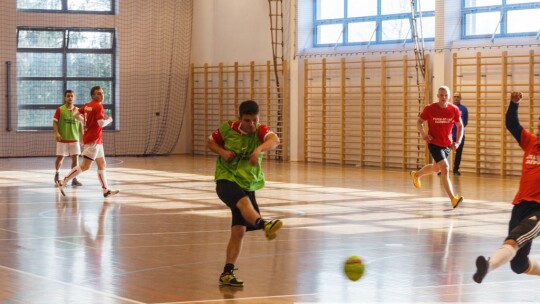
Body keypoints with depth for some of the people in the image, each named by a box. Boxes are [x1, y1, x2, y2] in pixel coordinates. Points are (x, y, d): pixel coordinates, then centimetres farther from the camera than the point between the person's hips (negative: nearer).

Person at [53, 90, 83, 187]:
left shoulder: (77, 110, 5)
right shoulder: (60, 110, -4)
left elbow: (80, 124, 11)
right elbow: (54, 122, -4)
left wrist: (82, 136, 8)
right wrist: (57, 133, -19)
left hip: (74, 139, 2)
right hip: (62, 139, -2)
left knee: (75, 158, -4)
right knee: (60, 158, 4)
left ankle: (74, 179, 2)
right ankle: (57, 173, 31)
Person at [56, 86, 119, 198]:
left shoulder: (87, 105, 11)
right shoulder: (98, 107, -15)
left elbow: (75, 115, 15)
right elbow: (101, 124, -24)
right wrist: (109, 120, -5)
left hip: (96, 140, 10)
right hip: (93, 140, -10)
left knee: (102, 164, 13)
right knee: (85, 165, -9)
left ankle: (106, 190, 14)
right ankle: (63, 182, -7)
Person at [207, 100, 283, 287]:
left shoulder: (260, 131, -6)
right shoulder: (228, 129, -5)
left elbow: (274, 140, -28)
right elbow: (210, 142, 10)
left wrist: (259, 148, -49)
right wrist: (222, 152, -11)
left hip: (248, 185, 3)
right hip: (226, 179, -3)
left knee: (239, 231, 0)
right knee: (244, 202, -36)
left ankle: (227, 274, 7)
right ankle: (264, 225, -65)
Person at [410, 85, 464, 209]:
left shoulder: (454, 109, -7)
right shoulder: (430, 108, -13)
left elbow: (460, 126, 4)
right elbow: (419, 122, -1)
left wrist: (457, 142, -9)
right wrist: (423, 133, -21)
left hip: (447, 144, 5)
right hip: (434, 143, -5)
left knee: (436, 168, 23)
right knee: (445, 168, -19)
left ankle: (416, 175, 54)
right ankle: (453, 199, -23)